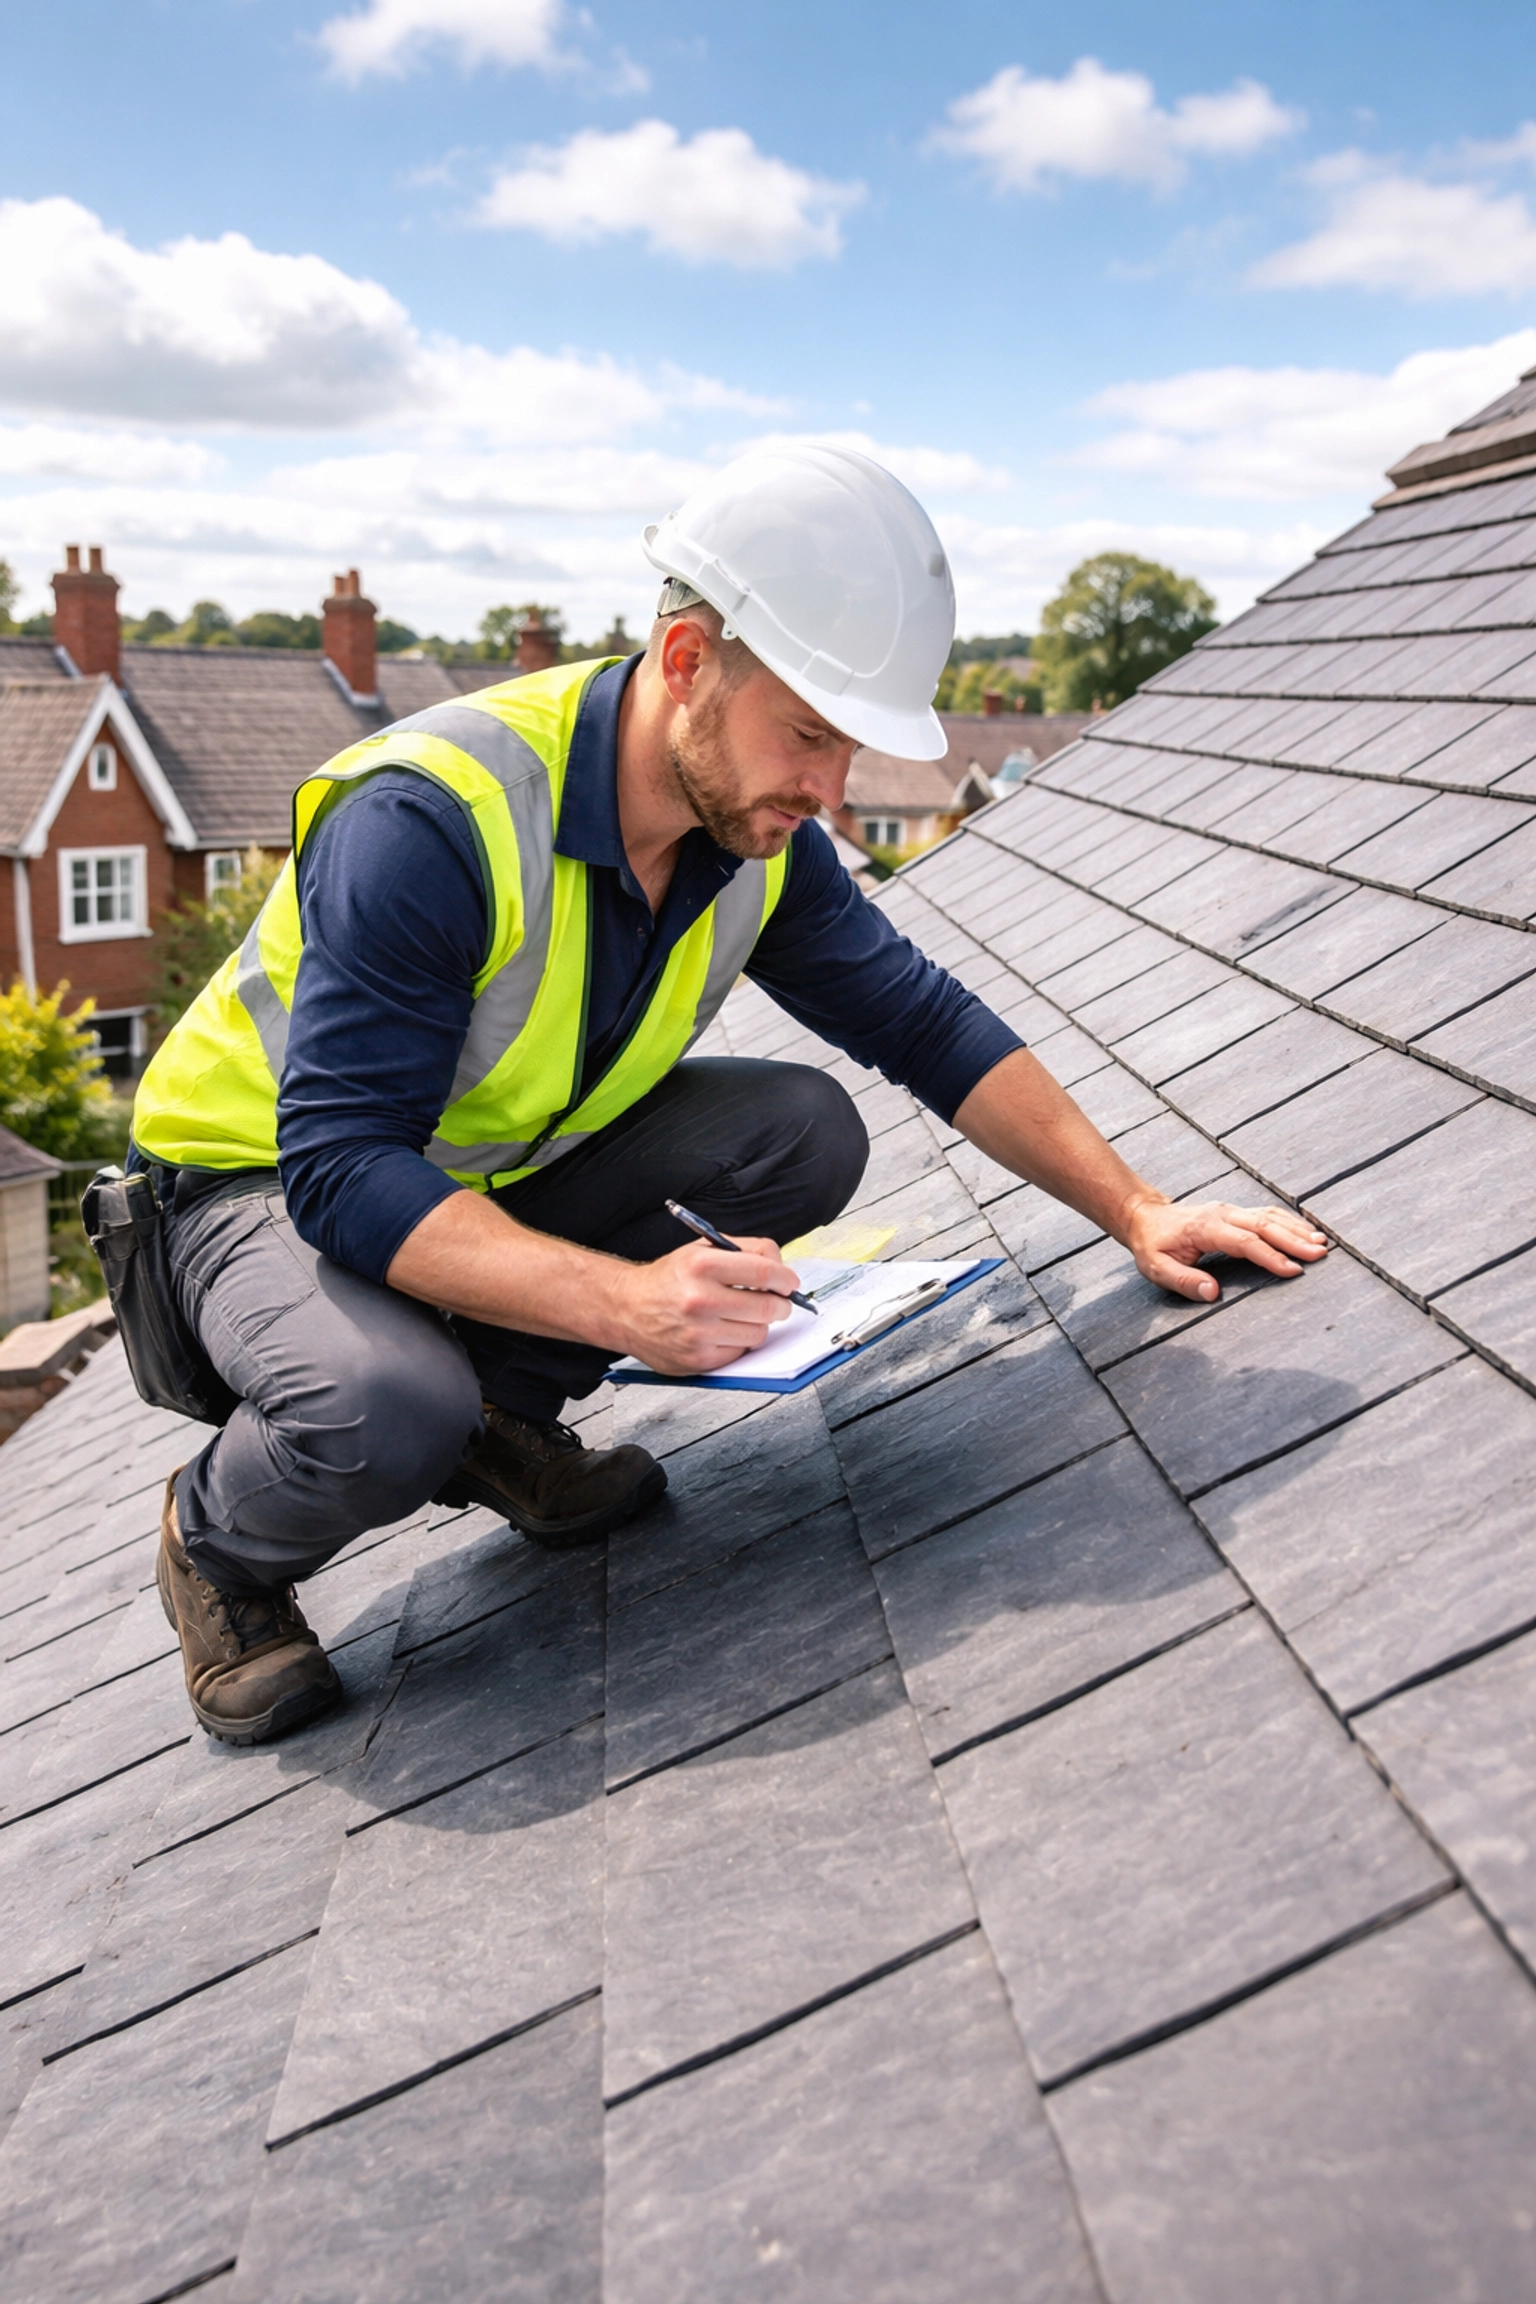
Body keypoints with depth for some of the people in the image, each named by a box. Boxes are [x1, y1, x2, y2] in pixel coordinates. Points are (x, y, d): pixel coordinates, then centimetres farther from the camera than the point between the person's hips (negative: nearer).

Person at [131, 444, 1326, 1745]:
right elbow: (343, 1168, -36)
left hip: (510, 1164, 6)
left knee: (807, 1137, -13)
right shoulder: (431, 819, -34)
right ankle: (220, 1544, 0)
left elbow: (927, 1025, -4)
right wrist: (625, 1303, -47)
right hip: (269, 1181, -6)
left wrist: (1137, 1214, -11)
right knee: (384, 1410, -37)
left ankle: (497, 1408, 3)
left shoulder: (757, 835, -12)